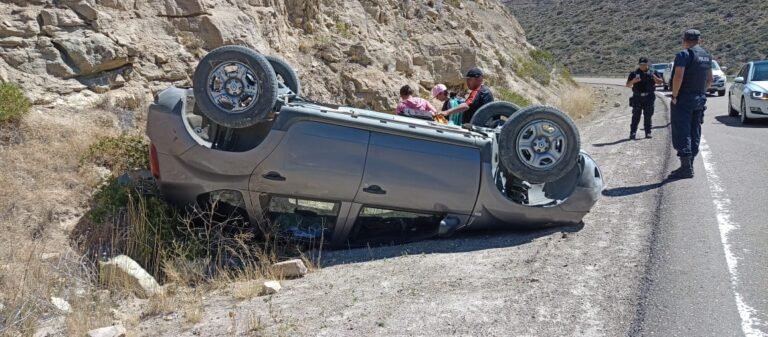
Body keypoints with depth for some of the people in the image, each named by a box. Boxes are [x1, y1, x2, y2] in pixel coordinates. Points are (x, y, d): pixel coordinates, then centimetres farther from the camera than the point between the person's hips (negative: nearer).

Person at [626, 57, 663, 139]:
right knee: (636, 116, -2)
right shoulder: (634, 73, 5)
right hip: (637, 98, -1)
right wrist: (633, 81, -18)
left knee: (648, 116, 4)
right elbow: (628, 85, 3)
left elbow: (660, 82, 5)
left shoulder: (652, 72, 7)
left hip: (649, 98, 1)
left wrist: (654, 77, -14)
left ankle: (648, 133, 9)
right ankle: (632, 133, -1)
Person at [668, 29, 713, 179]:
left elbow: (678, 76, -23)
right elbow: (710, 79, 21)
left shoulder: (684, 55, -13)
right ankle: (689, 165, 16)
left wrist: (674, 95, -15)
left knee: (682, 133, -7)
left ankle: (686, 167, -11)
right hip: (700, 99, 8)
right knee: (694, 133, 12)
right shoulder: (707, 56, 14)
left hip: (684, 99, -8)